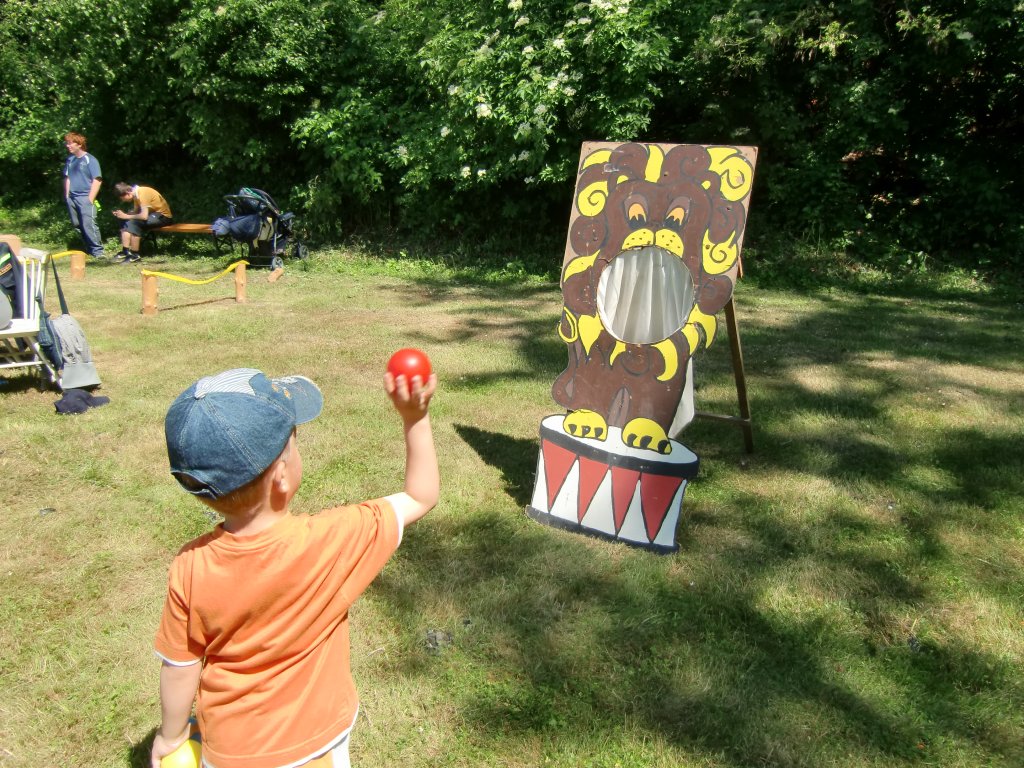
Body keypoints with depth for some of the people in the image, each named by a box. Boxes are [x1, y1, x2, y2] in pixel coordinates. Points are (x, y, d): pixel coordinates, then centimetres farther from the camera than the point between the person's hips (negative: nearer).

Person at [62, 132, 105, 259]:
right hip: (71, 198, 7)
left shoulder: (90, 160, -4)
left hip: (85, 197, -7)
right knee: (77, 225, 8)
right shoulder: (69, 159, 14)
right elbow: (67, 178, 20)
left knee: (89, 224, -15)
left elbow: (97, 180, -8)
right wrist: (67, 196, 12)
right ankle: (89, 249, 18)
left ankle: (98, 251, -10)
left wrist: (90, 199, -12)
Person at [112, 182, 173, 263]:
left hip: (163, 216, -9)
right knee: (126, 222, -2)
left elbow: (144, 216, -30)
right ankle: (125, 251, -6)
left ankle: (134, 254, -16)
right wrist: (123, 214, -11)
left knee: (135, 223, -26)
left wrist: (126, 216, -21)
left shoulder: (142, 193, -23)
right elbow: (136, 212, 4)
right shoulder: (136, 194, 4)